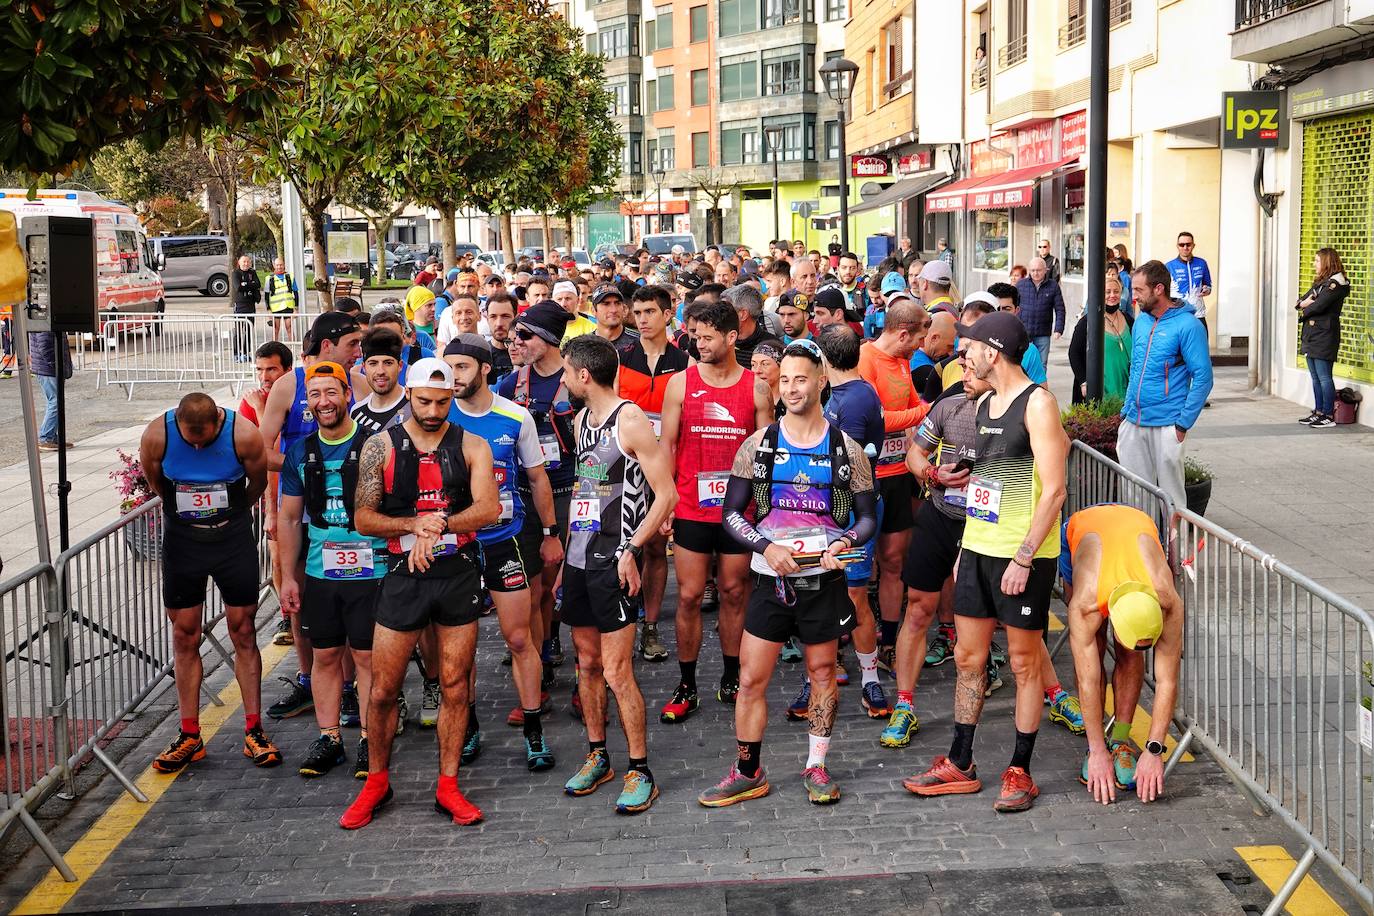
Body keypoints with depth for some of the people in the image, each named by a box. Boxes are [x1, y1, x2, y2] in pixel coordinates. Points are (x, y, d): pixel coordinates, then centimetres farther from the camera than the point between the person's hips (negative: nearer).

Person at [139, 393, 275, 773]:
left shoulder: (244, 434, -20)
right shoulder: (157, 435, -17)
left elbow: (257, 484, 0)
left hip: (233, 538, -1)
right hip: (181, 539, 1)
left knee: (243, 634, 2)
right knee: (185, 637, 5)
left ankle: (253, 733, 9)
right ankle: (189, 737, 14)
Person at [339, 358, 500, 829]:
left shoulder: (471, 446, 2)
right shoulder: (381, 447, 1)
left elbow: (489, 509, -11)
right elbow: (363, 518, -1)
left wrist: (438, 525, -23)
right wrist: (413, 524, -17)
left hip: (459, 576, 0)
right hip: (403, 575, 0)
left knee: (455, 687, 5)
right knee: (383, 689, 4)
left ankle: (448, 786, 17)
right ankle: (377, 782, 22)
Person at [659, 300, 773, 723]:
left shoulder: (756, 386, 0)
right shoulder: (681, 382, 0)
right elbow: (667, 445, 2)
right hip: (691, 508, 0)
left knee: (733, 593, 9)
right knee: (689, 596, 1)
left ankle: (731, 680, 22)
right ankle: (686, 687, 11)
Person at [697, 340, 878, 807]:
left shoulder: (846, 449, 0)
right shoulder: (758, 444, 1)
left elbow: (868, 517, 5)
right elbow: (732, 512, 1)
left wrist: (844, 544, -15)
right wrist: (766, 548, -14)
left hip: (823, 580, 0)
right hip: (771, 579, 0)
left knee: (822, 672, 10)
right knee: (751, 678, 1)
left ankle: (816, 767, 24)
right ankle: (747, 772, 13)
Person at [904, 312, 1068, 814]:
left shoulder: (1037, 403, -12)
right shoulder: (984, 403, 13)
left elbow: (1053, 491, -16)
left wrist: (1023, 558, -19)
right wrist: (967, 548, 17)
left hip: (1023, 554, -8)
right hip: (977, 548, 8)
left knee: (1024, 661, 3)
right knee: (968, 657, 11)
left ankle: (1020, 771, 12)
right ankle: (959, 764, 20)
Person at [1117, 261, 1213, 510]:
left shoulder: (1187, 326, -10)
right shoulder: (1140, 322, 11)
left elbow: (1203, 377, -11)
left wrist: (1183, 423, -14)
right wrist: (1127, 410, 14)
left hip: (1166, 425, -6)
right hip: (1133, 422, 6)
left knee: (1170, 493, 1)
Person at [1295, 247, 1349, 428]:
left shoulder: (1335, 284, -11)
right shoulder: (1320, 283, 19)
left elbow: (1318, 306, -21)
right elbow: (1300, 302, 16)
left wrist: (1304, 313, -2)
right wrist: (1304, 303, -8)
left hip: (1324, 336, -9)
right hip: (1311, 336, 9)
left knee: (1324, 377, -8)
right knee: (1315, 377, 11)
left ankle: (1329, 416, -5)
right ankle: (1318, 412, 17)